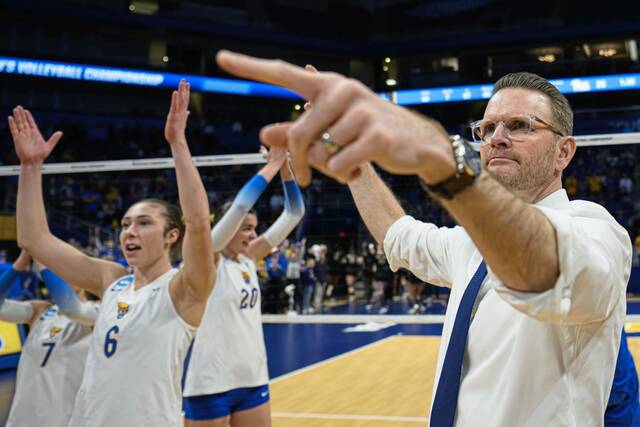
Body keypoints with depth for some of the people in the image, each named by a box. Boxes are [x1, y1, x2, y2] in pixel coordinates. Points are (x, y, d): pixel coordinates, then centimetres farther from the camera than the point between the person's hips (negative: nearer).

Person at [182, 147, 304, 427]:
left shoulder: (249, 259, 8)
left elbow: (294, 212, 6)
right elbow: (239, 206, -24)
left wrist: (285, 165, -5)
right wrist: (271, 166, -17)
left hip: (253, 379, 7)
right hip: (211, 383, -7)